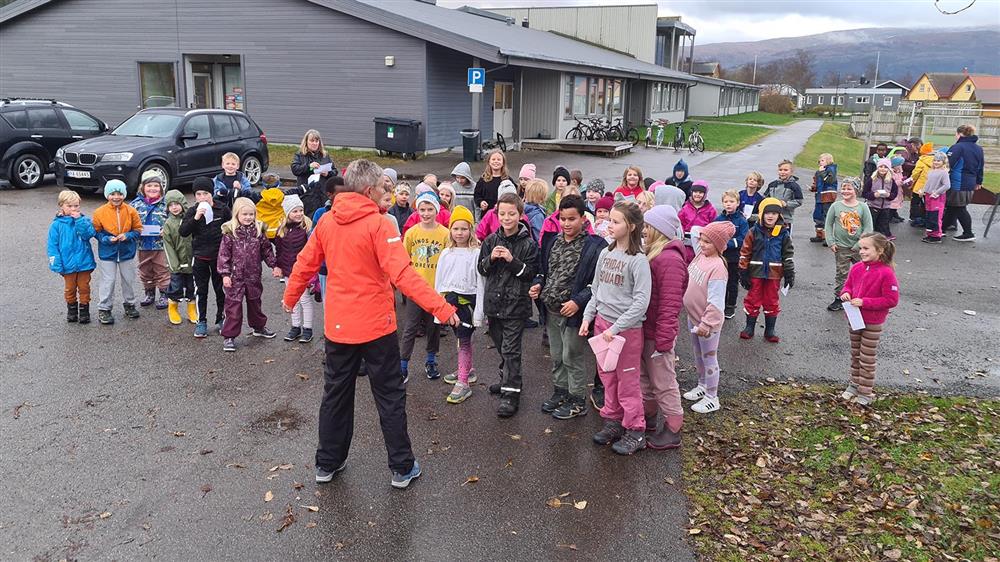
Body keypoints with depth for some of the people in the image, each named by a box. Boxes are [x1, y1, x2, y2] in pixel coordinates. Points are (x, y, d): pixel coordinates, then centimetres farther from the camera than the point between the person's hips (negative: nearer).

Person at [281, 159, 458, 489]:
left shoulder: (326, 222, 2)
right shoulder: (377, 223, -16)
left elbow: (305, 264, 10)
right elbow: (402, 274, -25)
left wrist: (290, 298, 27)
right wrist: (440, 307, -26)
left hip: (337, 325, 5)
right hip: (375, 325, -5)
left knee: (336, 395, 18)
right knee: (390, 397, 7)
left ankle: (327, 464, 29)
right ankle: (402, 468, 16)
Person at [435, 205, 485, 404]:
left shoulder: (476, 253, -8)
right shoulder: (446, 253, 8)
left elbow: (480, 283, -10)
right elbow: (439, 281, 10)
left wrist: (479, 312, -12)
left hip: (468, 300, -5)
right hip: (450, 300, 5)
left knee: (464, 340, -7)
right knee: (461, 338, 17)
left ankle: (463, 383, -5)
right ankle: (467, 370, 34)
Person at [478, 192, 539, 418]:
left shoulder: (528, 243, -8)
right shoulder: (491, 240, 4)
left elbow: (531, 273, -8)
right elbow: (481, 269, 8)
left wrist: (513, 260, -21)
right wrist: (490, 258, -12)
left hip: (516, 304, -5)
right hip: (494, 302, 5)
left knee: (510, 350, -4)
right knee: (501, 347, 18)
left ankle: (511, 394, 0)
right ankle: (507, 380, 36)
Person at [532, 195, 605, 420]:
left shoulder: (594, 246, -15)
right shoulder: (552, 240, 6)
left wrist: (578, 301, -23)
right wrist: (538, 284, -1)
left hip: (573, 311, -6)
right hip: (550, 310, 6)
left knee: (571, 358, 4)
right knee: (556, 356, 19)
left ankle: (578, 401, 20)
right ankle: (560, 392, 37)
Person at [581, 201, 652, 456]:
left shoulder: (638, 260, -15)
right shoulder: (605, 253, 5)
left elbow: (641, 301, -18)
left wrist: (616, 328, -20)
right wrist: (588, 317, 5)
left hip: (627, 327, -6)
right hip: (602, 322, 6)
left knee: (627, 381, 2)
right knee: (608, 377, 16)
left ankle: (635, 432, 15)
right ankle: (613, 421, 32)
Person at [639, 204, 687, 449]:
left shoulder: (669, 260, -23)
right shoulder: (652, 253, 8)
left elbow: (670, 305, -25)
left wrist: (663, 341, -24)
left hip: (657, 332, -9)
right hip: (644, 330, 9)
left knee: (663, 381, 5)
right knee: (645, 376, 22)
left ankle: (672, 430, 20)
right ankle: (649, 416, 39)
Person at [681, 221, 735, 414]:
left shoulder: (717, 267, -27)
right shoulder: (700, 255, -2)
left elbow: (715, 302, -27)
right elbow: (688, 279, 13)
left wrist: (706, 324, -24)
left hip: (708, 321, -8)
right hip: (693, 317, 8)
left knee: (709, 358, 6)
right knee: (698, 355, 24)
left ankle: (712, 398, 21)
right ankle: (702, 386, 44)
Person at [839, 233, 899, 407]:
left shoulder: (886, 273, -19)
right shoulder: (856, 268, -2)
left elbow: (891, 300, -19)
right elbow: (848, 285, 14)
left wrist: (864, 302, -24)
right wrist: (846, 293, -10)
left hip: (873, 323, -6)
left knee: (867, 359, 5)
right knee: (855, 355, 18)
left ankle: (866, 392, 18)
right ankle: (854, 384, 33)